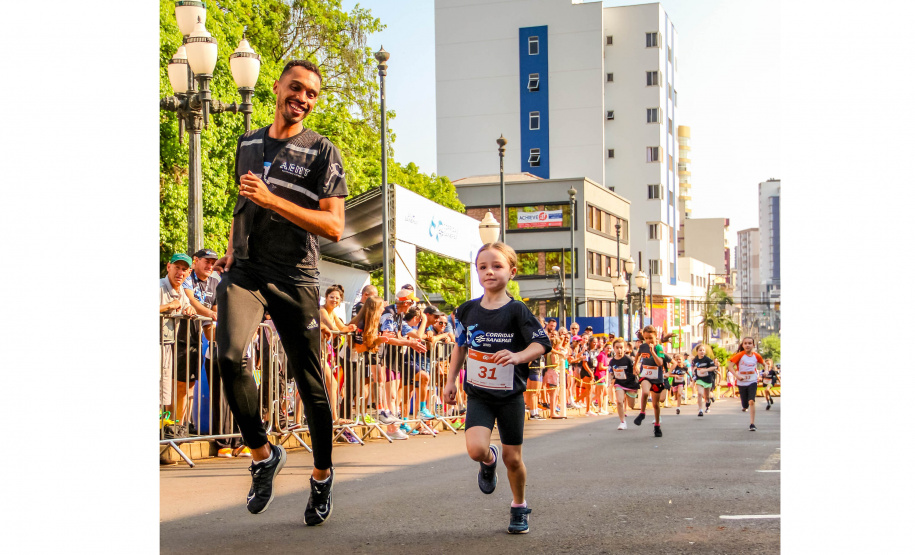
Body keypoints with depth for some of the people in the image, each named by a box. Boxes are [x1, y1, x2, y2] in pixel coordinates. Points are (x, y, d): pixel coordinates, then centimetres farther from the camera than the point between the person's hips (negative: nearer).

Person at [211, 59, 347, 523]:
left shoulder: (322, 152, -1)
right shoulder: (248, 144, 15)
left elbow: (334, 227, -10)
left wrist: (271, 200, -17)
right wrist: (232, 247, 14)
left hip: (295, 278, -3)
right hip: (244, 269, 3)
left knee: (309, 381, 3)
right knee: (228, 355, -22)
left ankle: (322, 476, 24)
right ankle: (263, 454, -1)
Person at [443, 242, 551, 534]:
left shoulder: (517, 311, -10)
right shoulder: (468, 310, 1)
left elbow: (541, 344, -15)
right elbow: (460, 346, 15)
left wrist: (518, 356, -33)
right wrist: (450, 380, 12)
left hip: (510, 395, -2)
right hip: (478, 394, 2)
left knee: (512, 458, 5)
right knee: (476, 449, -20)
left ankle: (520, 506, 31)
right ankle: (489, 461, 18)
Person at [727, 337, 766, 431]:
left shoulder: (756, 356, -1)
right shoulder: (740, 355, -9)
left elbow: (764, 363, 17)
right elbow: (730, 366, -13)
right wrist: (737, 375, -26)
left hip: (752, 382, 0)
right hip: (742, 383, 0)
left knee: (751, 402, -19)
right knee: (745, 405, 7)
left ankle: (752, 423, -14)